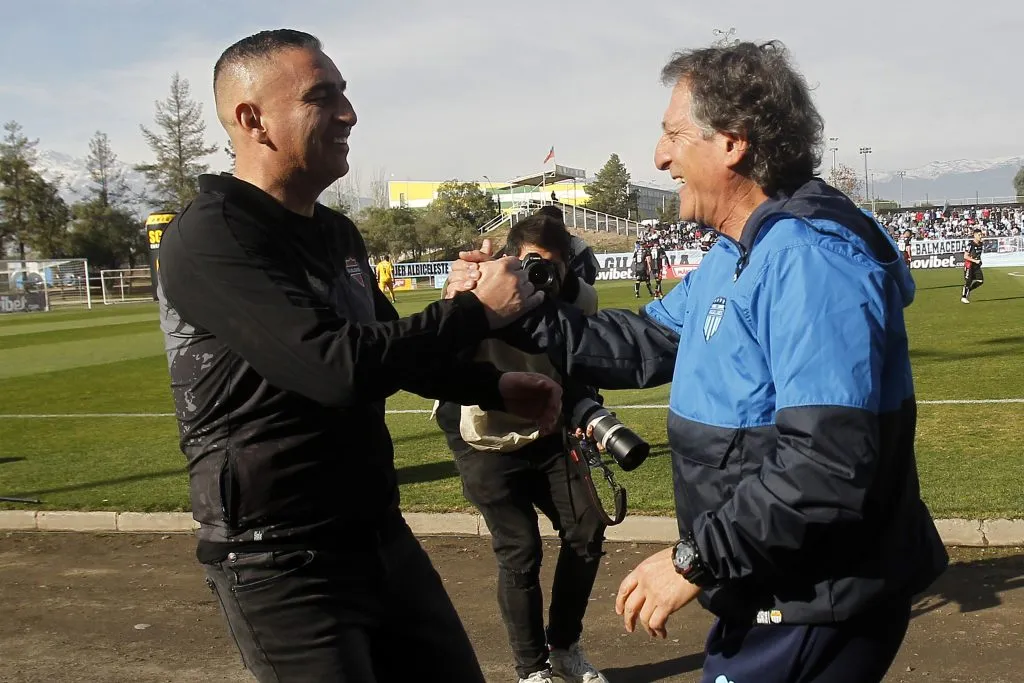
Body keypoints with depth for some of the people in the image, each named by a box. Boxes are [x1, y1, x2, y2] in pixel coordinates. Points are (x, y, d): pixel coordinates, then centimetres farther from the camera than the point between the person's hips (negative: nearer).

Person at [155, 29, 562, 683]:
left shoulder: (337, 234, 8)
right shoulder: (208, 242, -20)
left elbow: (394, 348, 21)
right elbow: (343, 368, -30)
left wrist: (497, 387, 8)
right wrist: (478, 310, -19)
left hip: (380, 535, 8)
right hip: (282, 562, -8)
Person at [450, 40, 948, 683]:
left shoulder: (808, 258, -26)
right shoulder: (738, 255, 10)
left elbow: (827, 464, -32)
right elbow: (645, 343, 11)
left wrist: (696, 560, -24)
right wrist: (516, 311, 2)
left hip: (817, 612, -9)